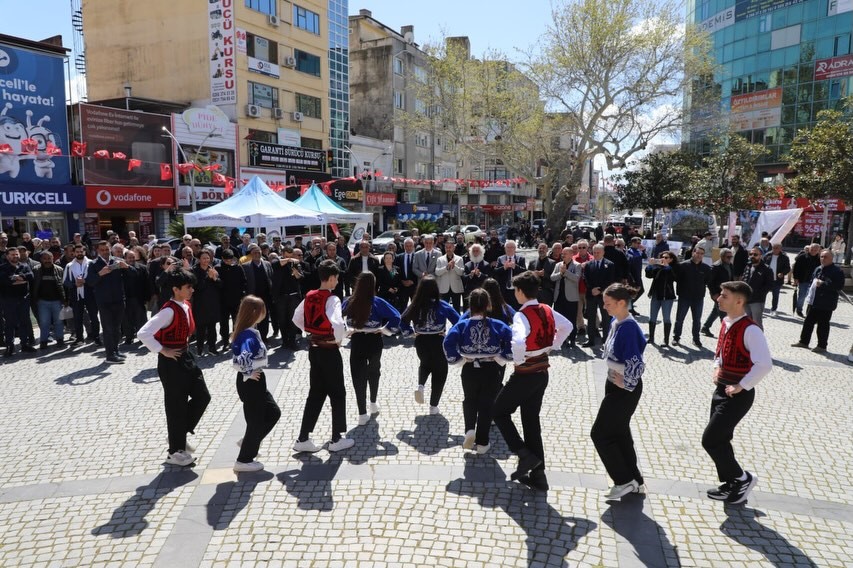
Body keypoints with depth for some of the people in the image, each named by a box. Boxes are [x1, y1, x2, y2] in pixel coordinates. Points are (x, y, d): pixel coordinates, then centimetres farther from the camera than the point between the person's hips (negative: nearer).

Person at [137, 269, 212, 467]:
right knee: (176, 405, 3)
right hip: (171, 362, -8)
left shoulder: (186, 306, 4)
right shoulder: (169, 311, -23)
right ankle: (175, 452, 20)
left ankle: (179, 435, 29)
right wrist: (163, 351, -20)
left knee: (202, 396, 10)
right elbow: (143, 334, -29)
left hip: (186, 357, 9)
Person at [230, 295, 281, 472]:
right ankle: (244, 460, 19)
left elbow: (237, 353, 19)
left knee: (273, 413, 19)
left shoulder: (247, 332, 5)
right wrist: (249, 374, -22)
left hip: (255, 382, 9)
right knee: (256, 421, 5)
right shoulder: (249, 335, -24)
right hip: (251, 382, -9)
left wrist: (250, 373, 13)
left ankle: (248, 442, 31)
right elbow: (243, 358, -39)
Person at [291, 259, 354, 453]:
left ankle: (303, 439, 17)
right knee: (337, 394, 8)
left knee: (315, 394, 16)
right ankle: (336, 439, 17)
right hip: (329, 351, -7)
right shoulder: (332, 299, -18)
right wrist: (338, 340, -13)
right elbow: (338, 325, -31)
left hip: (313, 349, 7)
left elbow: (297, 319, 14)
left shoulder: (309, 297, 4)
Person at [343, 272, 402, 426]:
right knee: (374, 372, 24)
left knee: (358, 376, 6)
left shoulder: (348, 302, -7)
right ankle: (373, 404, 38)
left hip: (356, 342, 0)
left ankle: (362, 414, 6)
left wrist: (346, 331, 6)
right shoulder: (377, 302, -13)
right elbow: (396, 317, -18)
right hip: (374, 341, 0)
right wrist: (384, 330, -6)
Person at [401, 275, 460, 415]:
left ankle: (420, 385, 2)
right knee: (439, 371, 16)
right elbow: (458, 321, -13)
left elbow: (403, 320, -3)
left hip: (420, 342, 3)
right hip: (438, 342, -3)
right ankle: (433, 406, 19)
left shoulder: (415, 305, -7)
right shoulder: (442, 305, -13)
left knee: (425, 364, 31)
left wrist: (411, 332, 4)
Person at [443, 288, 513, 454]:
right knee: (486, 405, 14)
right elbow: (512, 340, -16)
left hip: (469, 371, 1)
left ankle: (470, 430, 4)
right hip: (491, 371, 0)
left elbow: (448, 344, -18)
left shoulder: (462, 325, -7)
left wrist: (458, 359, -5)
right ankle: (482, 443, 20)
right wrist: (502, 359, -6)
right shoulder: (498, 325, -6)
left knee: (470, 401, 25)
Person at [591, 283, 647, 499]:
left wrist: (625, 384, -14)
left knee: (600, 434, 0)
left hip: (624, 390, -9)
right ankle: (635, 481, 30)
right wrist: (613, 376, 9)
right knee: (620, 433, 17)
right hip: (615, 386, 9)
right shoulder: (616, 324, 4)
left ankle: (625, 481, 12)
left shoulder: (628, 327, -24)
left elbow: (636, 364, -26)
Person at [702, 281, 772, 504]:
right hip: (721, 389, 9)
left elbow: (765, 364, -29)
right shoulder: (726, 323, 6)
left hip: (738, 394, -9)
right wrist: (717, 368, 8)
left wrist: (741, 386, -21)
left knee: (710, 440, -7)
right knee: (720, 439, 15)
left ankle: (742, 478, 13)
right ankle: (731, 485, 31)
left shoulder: (750, 330, -21)